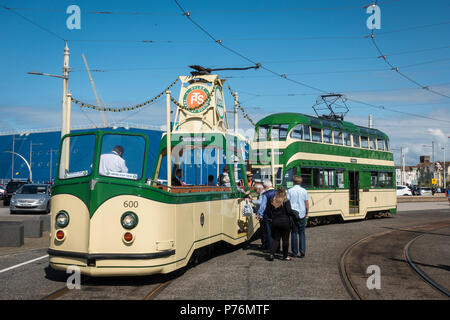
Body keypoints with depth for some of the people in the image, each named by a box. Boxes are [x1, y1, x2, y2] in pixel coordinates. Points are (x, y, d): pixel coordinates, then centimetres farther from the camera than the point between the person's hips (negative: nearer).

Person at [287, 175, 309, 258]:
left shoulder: (290, 191, -2)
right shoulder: (304, 191, 3)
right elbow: (307, 203, 5)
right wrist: (307, 213, 17)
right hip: (302, 214, 1)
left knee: (294, 233, 4)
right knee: (302, 233, 7)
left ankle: (295, 253, 6)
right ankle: (302, 251, -1)